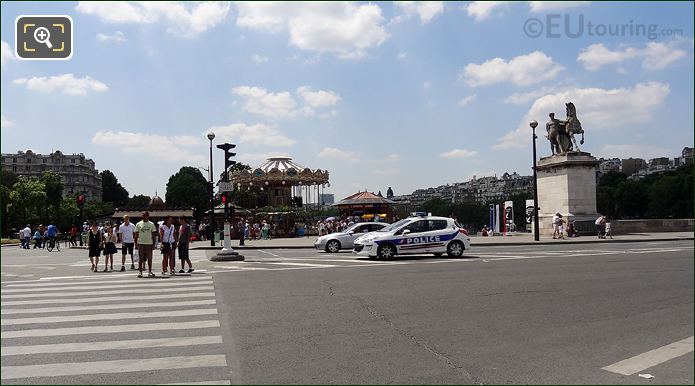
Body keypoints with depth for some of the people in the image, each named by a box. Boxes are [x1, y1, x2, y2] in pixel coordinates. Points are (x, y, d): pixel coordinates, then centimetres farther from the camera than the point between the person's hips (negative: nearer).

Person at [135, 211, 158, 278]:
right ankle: (140, 272, 6)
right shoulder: (138, 224, 4)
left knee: (149, 258, 2)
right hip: (140, 243, 0)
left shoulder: (151, 224, 5)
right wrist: (135, 243, -1)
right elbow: (136, 234, 5)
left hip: (149, 243, 0)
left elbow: (153, 234, 6)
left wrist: (153, 243, 1)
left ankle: (149, 272, 8)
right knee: (140, 258, 1)